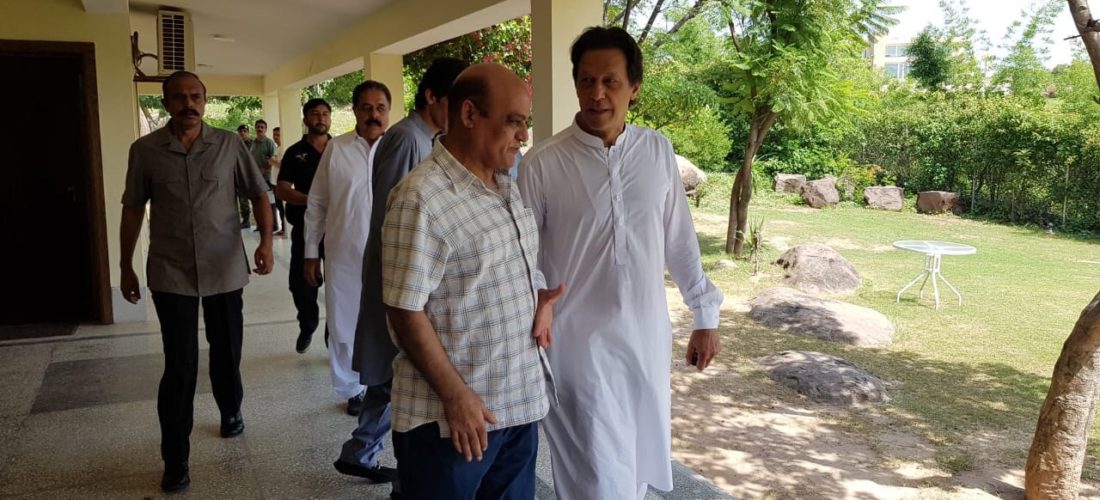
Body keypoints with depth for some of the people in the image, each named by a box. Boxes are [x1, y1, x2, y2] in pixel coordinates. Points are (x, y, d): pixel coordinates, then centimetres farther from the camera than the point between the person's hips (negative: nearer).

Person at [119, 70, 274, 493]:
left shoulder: (230, 145, -2)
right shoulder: (145, 150, -1)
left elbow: (259, 194, 2)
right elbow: (132, 209, 6)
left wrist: (266, 241, -12)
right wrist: (126, 266, 9)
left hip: (225, 269, 1)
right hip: (171, 274, -1)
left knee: (226, 354, 15)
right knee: (179, 367, 0)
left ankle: (230, 411, 44)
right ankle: (175, 461, 12)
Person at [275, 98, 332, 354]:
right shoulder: (295, 152, 3)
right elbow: (281, 190, -4)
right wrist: (311, 199, -20)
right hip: (305, 227, 1)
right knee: (301, 283, 5)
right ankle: (307, 326, 32)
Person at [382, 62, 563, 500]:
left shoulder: (507, 187, 7)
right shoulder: (422, 199, -19)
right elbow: (406, 312, -19)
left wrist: (543, 299, 0)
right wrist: (456, 397, -18)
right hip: (449, 416, -8)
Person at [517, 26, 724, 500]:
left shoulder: (657, 150, 1)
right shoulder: (542, 163, -10)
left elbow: (679, 239, 7)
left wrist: (705, 314, 9)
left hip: (647, 337, 4)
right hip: (579, 341, -4)